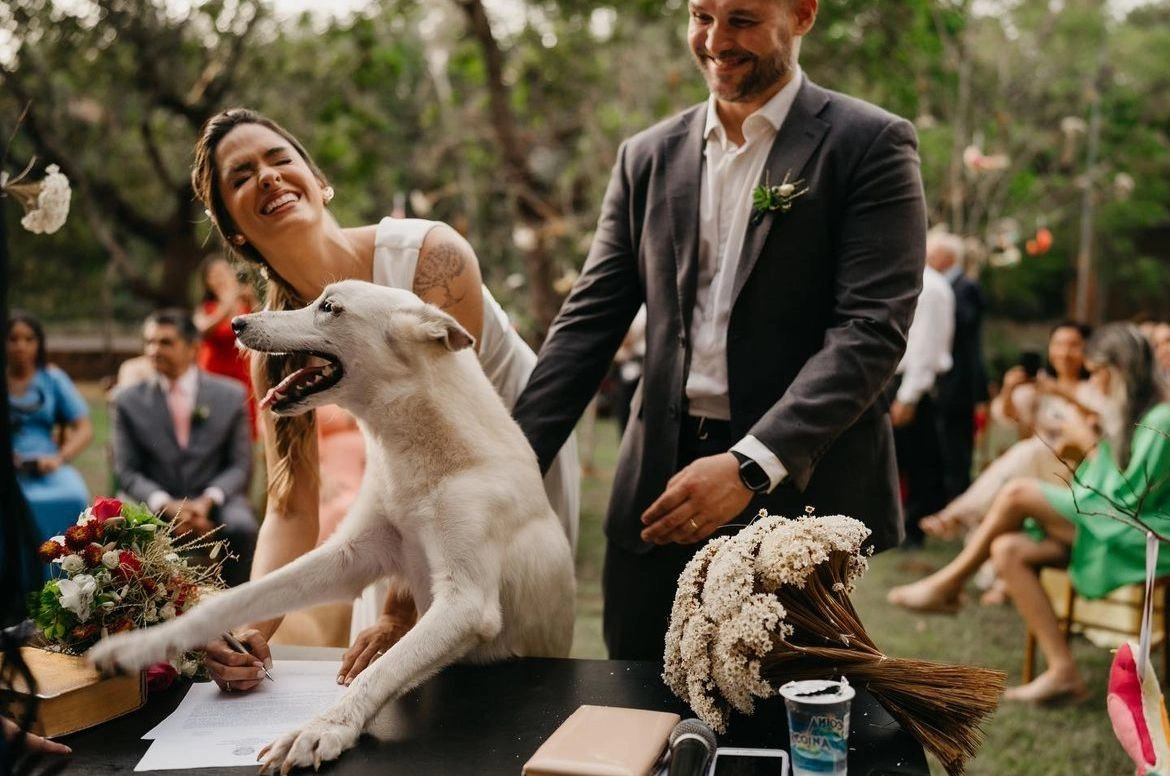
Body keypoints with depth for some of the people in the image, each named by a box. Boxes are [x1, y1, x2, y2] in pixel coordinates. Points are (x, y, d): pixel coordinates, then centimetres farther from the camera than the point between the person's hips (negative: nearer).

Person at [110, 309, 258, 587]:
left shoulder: (231, 394, 5)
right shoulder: (128, 400, 7)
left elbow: (240, 464, 4)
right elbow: (126, 471, 3)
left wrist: (208, 500, -15)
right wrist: (167, 506, -15)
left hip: (214, 501, 0)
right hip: (154, 503, 0)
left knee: (242, 528, -31)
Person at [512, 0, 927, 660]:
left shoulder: (869, 146, -3)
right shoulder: (650, 157, 11)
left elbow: (872, 328, -13)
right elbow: (589, 321, 9)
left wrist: (750, 465, -24)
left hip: (800, 489, -4)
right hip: (659, 491, 4)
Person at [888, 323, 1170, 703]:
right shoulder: (1128, 414, 16)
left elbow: (1130, 498, -17)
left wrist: (1092, 445, -8)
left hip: (1138, 537, -9)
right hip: (1108, 527, 9)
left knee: (1018, 493, -20)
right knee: (1007, 550, -14)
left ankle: (947, 585, -2)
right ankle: (1062, 670, -15)